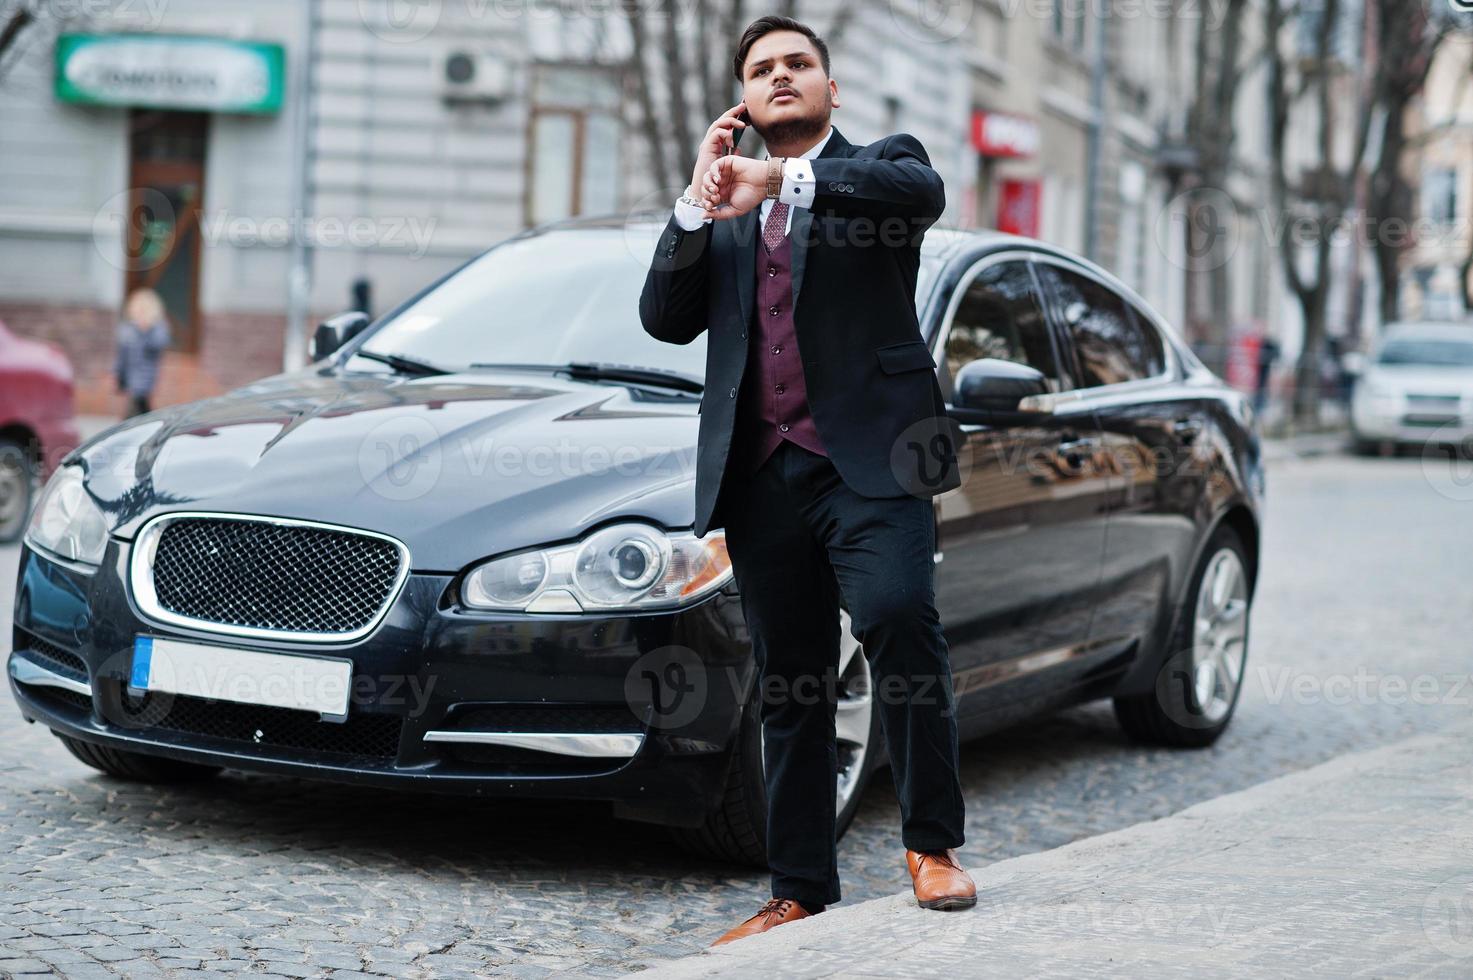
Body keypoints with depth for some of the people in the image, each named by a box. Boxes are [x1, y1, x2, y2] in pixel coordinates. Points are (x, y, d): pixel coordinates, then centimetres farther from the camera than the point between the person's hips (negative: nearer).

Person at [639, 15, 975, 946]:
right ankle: (800, 892, 15)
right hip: (763, 474, 5)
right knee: (789, 688, 8)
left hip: (869, 459, -4)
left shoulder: (880, 164, 9)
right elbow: (665, 319, 9)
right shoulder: (718, 212, 22)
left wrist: (783, 178, -27)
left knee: (900, 616, -26)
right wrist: (700, 202, -1)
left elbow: (922, 191, -17)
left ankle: (933, 844, -12)